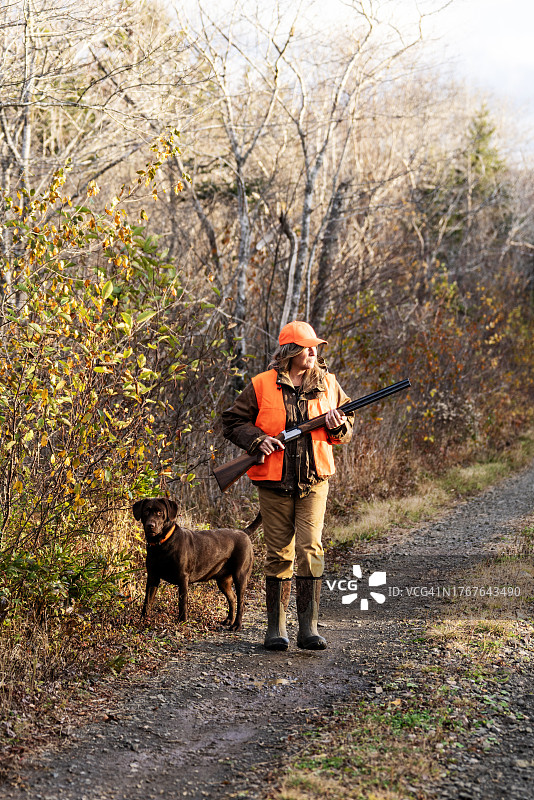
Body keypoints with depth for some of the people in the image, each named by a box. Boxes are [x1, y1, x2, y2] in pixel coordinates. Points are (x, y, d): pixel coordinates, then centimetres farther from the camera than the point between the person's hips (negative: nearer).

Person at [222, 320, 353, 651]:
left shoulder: (327, 384, 7)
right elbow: (232, 421, 4)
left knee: (311, 550, -8)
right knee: (279, 555, 3)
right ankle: (276, 627, 13)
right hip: (274, 483, -1)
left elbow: (348, 427, 15)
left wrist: (337, 425, -8)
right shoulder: (262, 386, -2)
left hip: (314, 481, 1)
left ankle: (309, 627, -3)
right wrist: (258, 439, -12)